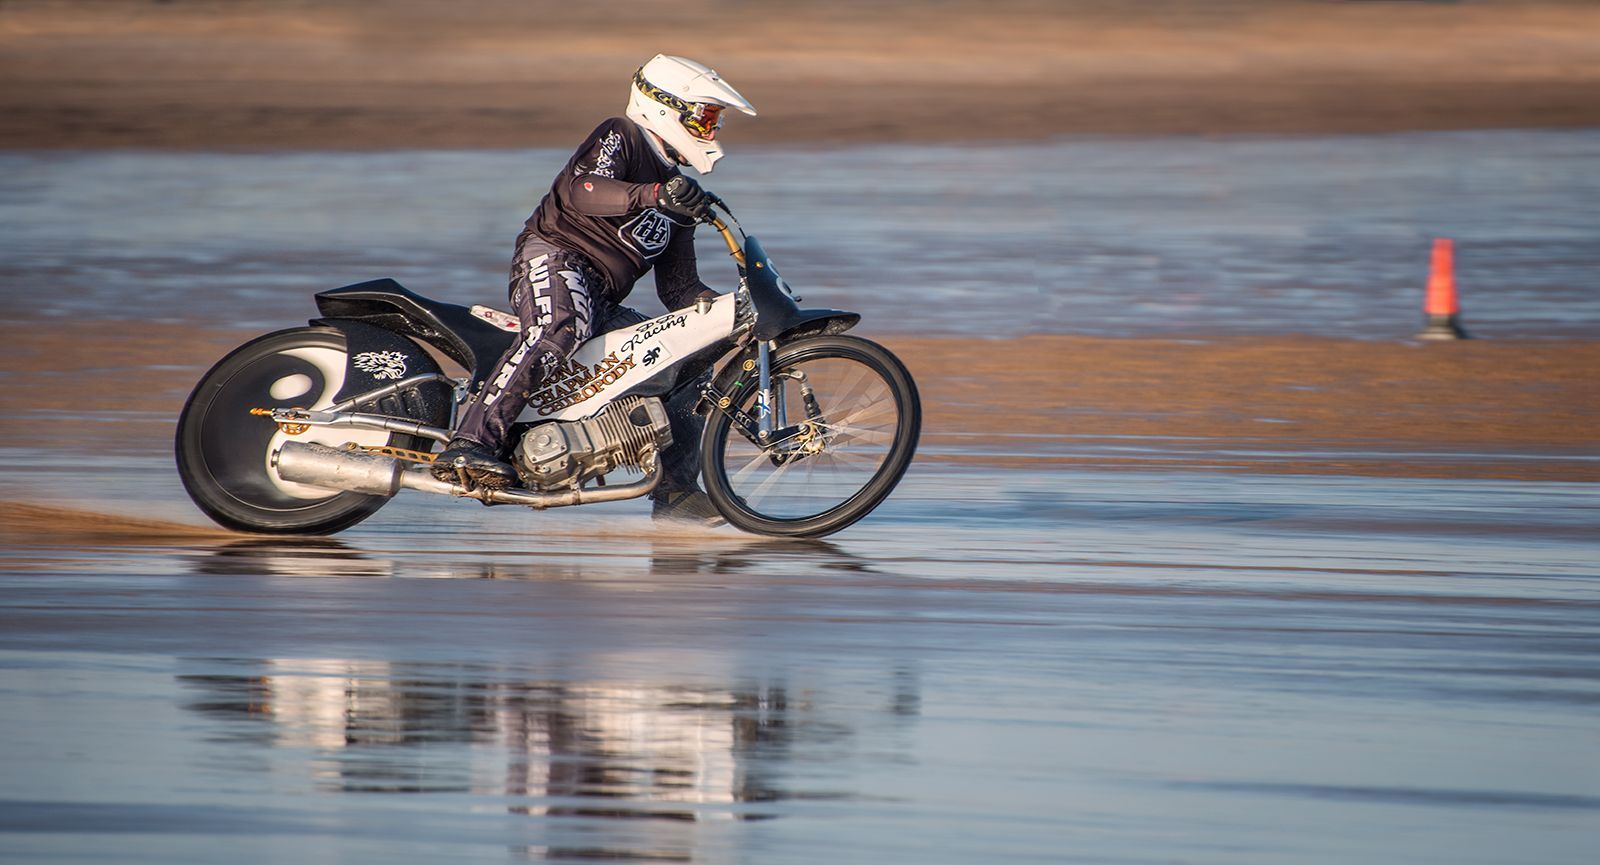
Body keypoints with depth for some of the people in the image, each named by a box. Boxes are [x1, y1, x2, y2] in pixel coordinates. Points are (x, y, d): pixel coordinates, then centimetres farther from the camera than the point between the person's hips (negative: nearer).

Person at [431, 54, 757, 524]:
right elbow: (581, 190, -21)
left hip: (602, 302, 9)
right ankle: (470, 442, -50)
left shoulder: (679, 192, 26)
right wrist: (654, 195, -36)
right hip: (553, 257, -9)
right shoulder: (619, 138, 1)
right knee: (560, 331, -40)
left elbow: (679, 289, 25)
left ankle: (675, 493, 15)